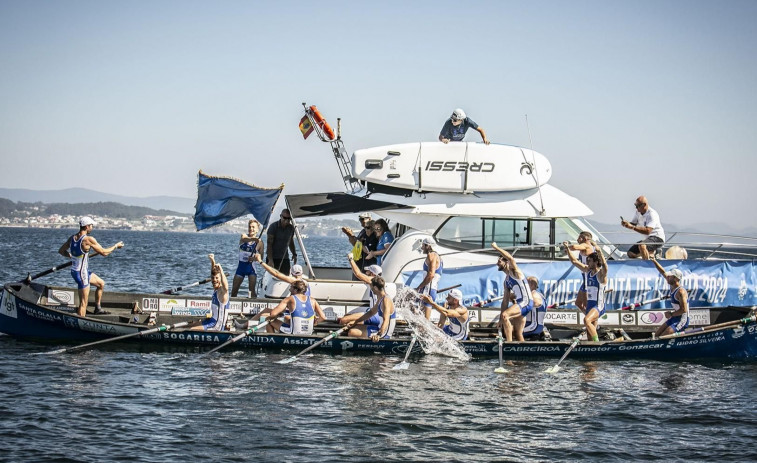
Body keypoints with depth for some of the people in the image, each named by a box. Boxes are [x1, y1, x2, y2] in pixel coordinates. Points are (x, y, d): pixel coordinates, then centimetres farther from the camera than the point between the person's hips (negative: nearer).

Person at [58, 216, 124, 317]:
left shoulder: (72, 238, 1)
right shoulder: (88, 239, -22)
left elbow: (61, 251, 11)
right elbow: (104, 252, -14)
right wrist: (116, 246, 1)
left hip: (74, 270, 9)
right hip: (82, 274, -9)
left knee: (101, 283, 28)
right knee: (83, 303, -5)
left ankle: (98, 309, 38)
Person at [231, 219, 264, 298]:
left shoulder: (259, 242, -3)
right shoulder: (244, 236, -1)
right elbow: (244, 239, -27)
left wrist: (254, 258, -23)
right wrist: (252, 239, -49)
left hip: (251, 266, -2)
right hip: (241, 265, 2)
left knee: (252, 290, -10)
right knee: (234, 289, 6)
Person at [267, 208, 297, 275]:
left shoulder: (291, 228, 5)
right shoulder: (273, 226, -10)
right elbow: (269, 244, -14)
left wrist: (294, 254, 6)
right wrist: (270, 260, -23)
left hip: (285, 258, 5)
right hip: (273, 258, -5)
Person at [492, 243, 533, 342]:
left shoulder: (514, 271, -2)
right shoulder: (506, 280, 20)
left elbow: (511, 258, -25)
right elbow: (505, 301, 20)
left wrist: (496, 247, -17)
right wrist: (501, 320, 16)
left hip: (526, 302, -10)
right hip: (519, 303, 10)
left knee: (505, 315, -30)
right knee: (518, 335, 10)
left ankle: (509, 343, -32)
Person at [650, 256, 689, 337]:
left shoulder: (681, 292, -21)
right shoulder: (672, 286, 5)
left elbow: (684, 310, -25)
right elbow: (663, 272, 16)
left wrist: (671, 314, -17)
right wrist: (654, 261, 14)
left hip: (682, 321, -10)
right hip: (674, 319, 10)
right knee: (657, 335, 7)